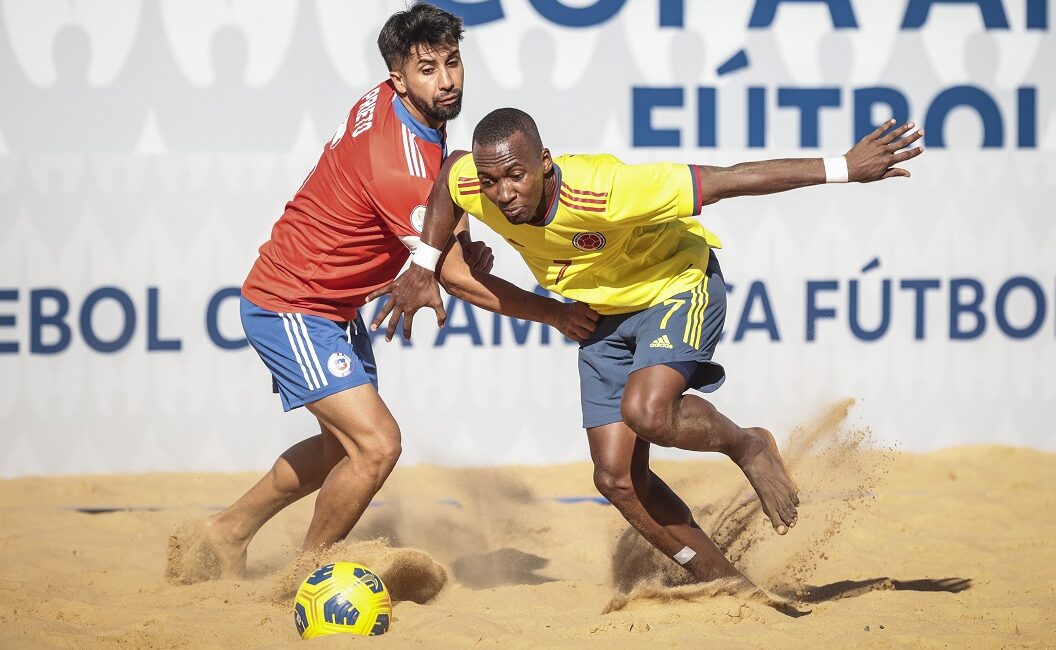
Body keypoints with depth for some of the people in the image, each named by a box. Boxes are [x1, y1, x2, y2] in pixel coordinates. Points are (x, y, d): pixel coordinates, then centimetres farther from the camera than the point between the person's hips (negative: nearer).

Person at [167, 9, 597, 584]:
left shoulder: (390, 105, -2)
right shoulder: (398, 163, -31)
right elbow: (455, 277, -24)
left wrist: (458, 243, -1)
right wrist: (556, 314, -16)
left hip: (335, 307, 11)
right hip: (292, 309, -11)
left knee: (345, 445, 23)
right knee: (376, 444, -19)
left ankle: (226, 534, 36)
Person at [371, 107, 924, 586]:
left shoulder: (601, 192, -38)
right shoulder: (474, 188, -21)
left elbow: (726, 182, -36)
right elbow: (449, 170, 6)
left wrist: (844, 169, -34)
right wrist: (422, 269, 3)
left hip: (678, 284, -6)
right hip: (605, 316, 7)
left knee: (646, 411, -33)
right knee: (617, 479, -1)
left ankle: (748, 448, -2)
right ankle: (727, 587, 13)